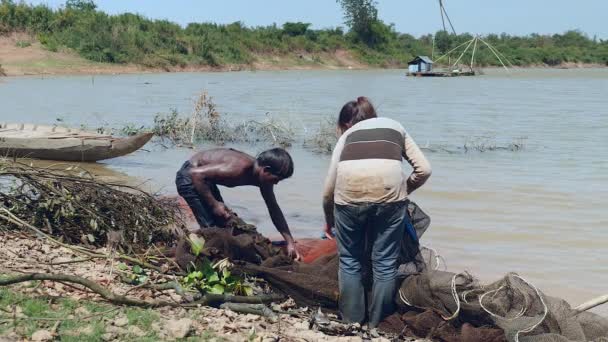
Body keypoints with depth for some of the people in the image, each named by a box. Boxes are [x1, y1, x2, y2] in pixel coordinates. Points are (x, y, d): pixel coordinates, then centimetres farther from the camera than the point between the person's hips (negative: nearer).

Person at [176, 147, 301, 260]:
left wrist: (290, 242, 1)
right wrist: (213, 204, -29)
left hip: (204, 178, 9)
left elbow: (274, 210, 2)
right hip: (190, 176, -9)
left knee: (223, 225, 10)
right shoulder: (240, 168, -35)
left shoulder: (263, 177, -8)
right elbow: (196, 174, -35)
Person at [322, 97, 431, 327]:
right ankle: (376, 326, 17)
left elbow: (329, 189, 26)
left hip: (349, 192, 1)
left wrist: (329, 222, 41)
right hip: (388, 190, -1)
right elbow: (424, 169, 18)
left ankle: (351, 323, 23)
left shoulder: (347, 135, 29)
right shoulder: (395, 127, 31)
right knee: (385, 263, 12)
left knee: (349, 261, 18)